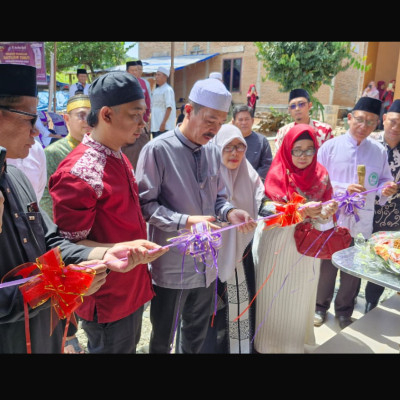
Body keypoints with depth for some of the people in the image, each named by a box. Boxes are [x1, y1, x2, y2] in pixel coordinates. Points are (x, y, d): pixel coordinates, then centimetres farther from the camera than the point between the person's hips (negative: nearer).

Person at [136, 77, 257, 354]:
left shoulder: (213, 151, 4)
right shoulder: (158, 150, -16)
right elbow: (146, 204, -16)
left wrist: (229, 212, -9)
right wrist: (186, 221, -27)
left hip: (207, 264, 6)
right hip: (172, 266, -5)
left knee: (198, 334, 26)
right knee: (163, 338, 17)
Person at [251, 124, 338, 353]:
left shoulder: (321, 175, 0)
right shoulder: (277, 174, -9)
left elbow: (322, 218, -2)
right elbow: (269, 212, -17)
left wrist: (327, 212, -25)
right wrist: (301, 211, -32)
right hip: (277, 246, -3)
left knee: (299, 297, 15)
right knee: (274, 297, 8)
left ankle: (296, 343, 36)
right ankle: (269, 343, 29)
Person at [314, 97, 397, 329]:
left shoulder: (380, 152, 3)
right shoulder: (331, 147, -5)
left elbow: (384, 180, 10)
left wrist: (387, 188, -13)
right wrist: (344, 189, -20)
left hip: (361, 222, 2)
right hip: (332, 219, -2)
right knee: (327, 266, 11)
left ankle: (344, 310, 35)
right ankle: (321, 307, 33)